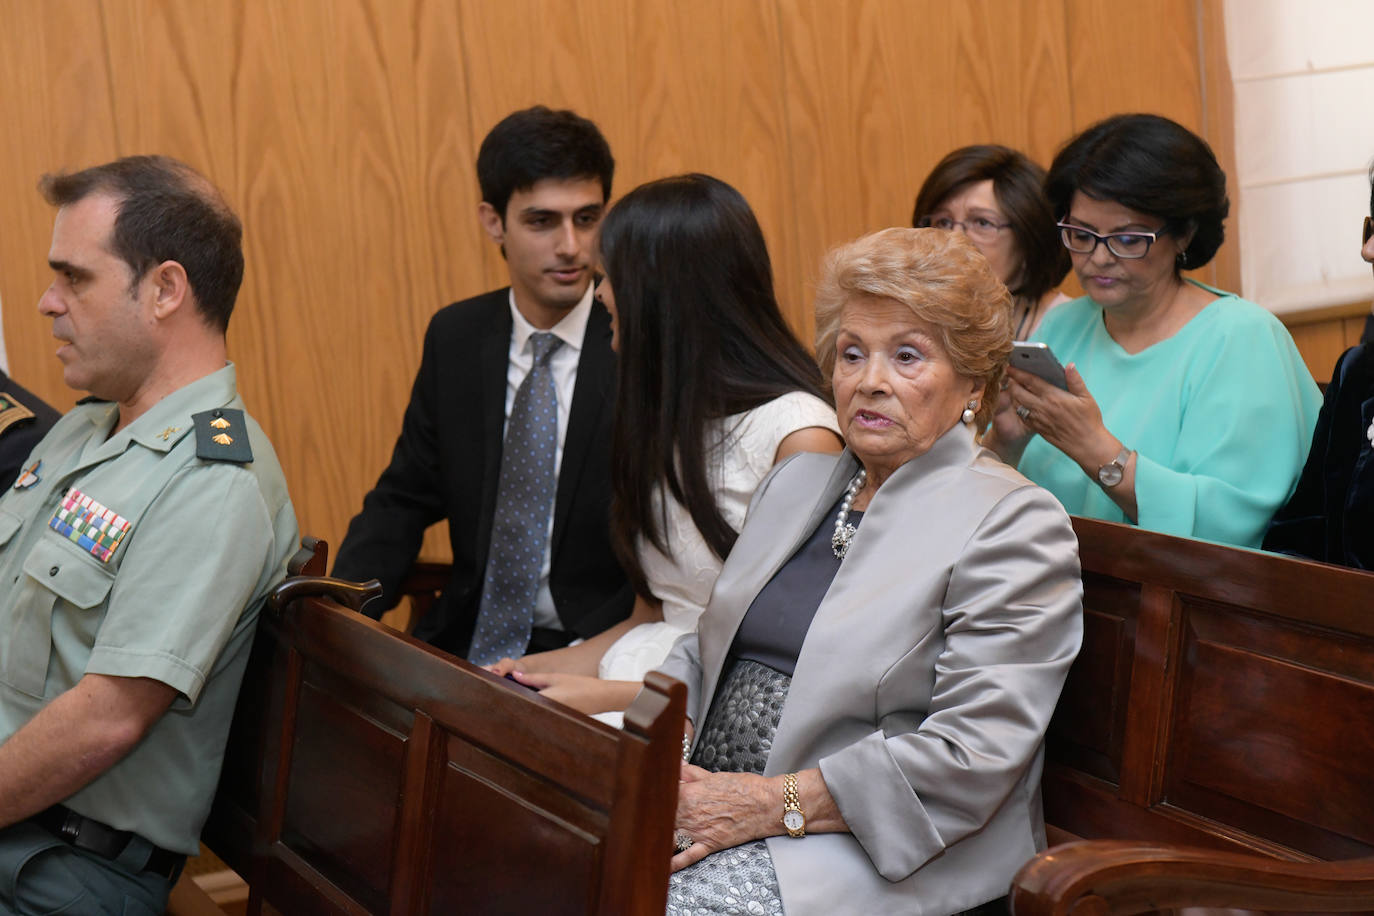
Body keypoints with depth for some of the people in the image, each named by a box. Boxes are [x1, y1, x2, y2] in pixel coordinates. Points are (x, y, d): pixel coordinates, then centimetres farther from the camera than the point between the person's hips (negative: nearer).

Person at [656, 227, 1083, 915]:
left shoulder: (1012, 525, -7)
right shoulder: (797, 482, 17)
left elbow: (973, 756, -16)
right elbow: (711, 645, 20)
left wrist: (776, 803, -19)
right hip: (710, 804, 6)